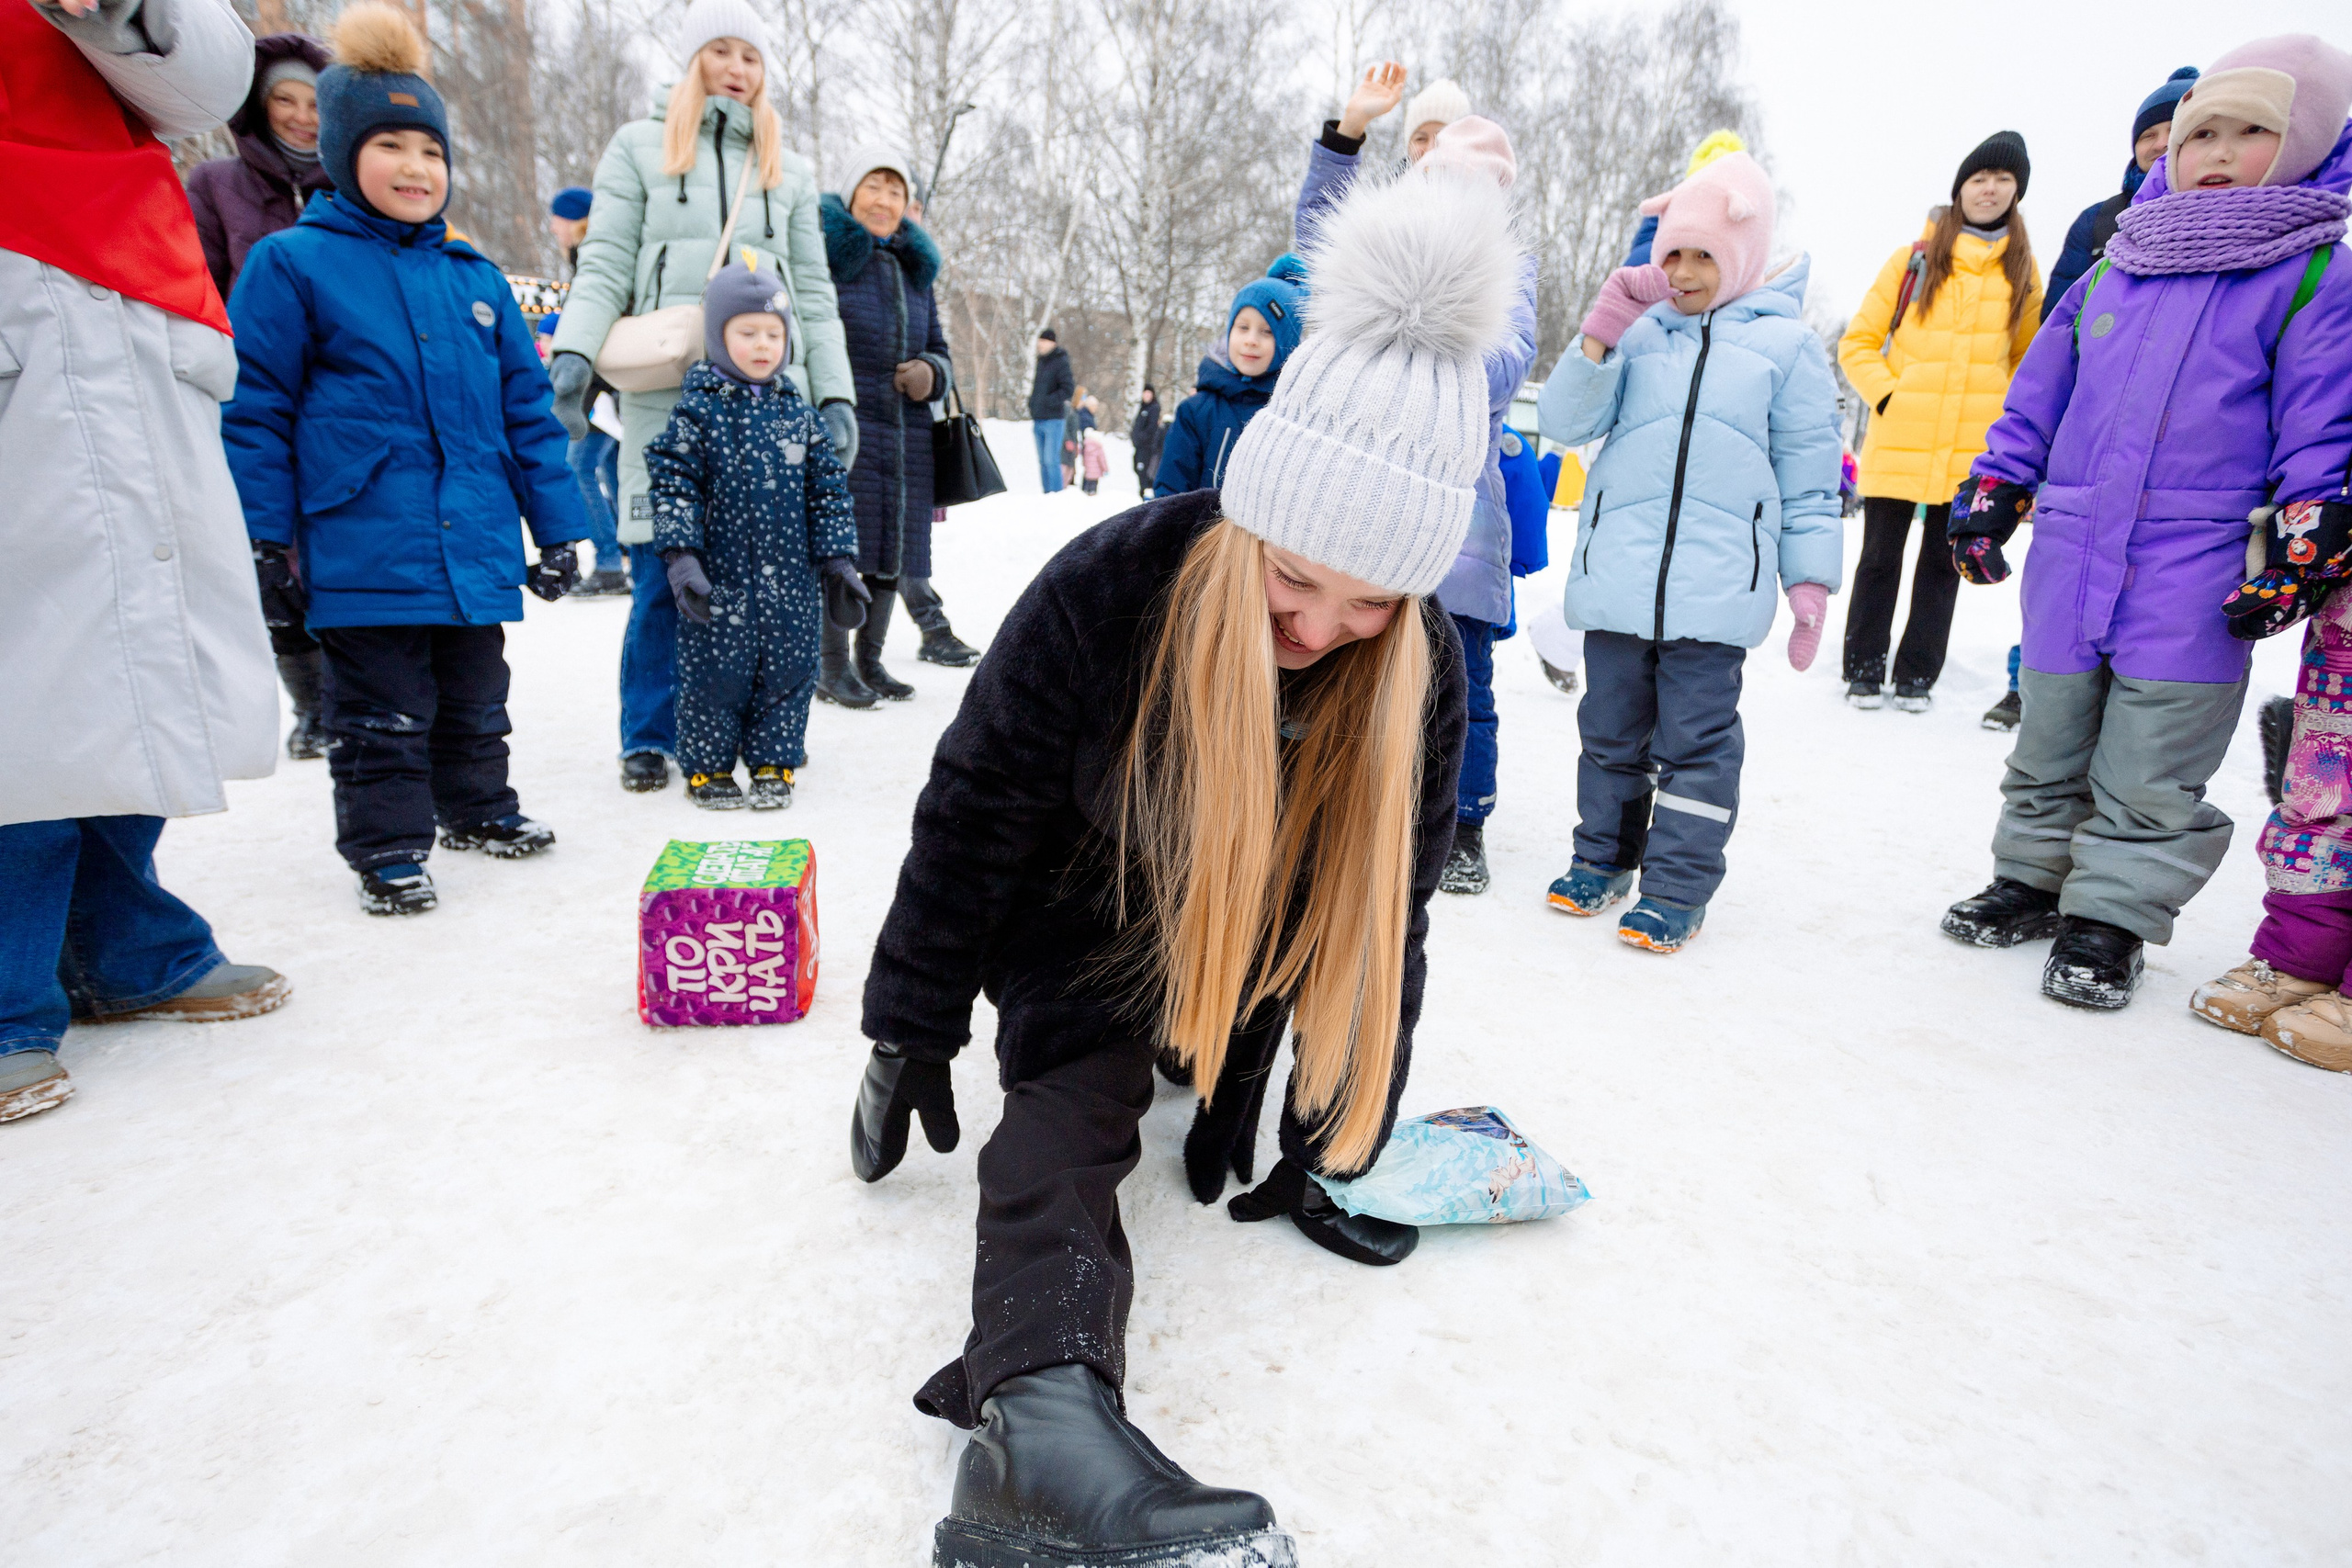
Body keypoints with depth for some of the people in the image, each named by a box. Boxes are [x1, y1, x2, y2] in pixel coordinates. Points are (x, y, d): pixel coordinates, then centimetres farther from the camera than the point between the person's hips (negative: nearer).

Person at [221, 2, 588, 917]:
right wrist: (265, 540, -8)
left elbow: (528, 408, 11)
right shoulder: (291, 264, -2)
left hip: (477, 552, 5)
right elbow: (253, 411, -3)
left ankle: (476, 807, 37)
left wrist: (556, 527, 8)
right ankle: (386, 848, 18)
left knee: (475, 700, 18)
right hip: (362, 557, -4)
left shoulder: (477, 280, 11)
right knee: (380, 716, 4)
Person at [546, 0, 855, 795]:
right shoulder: (639, 148, 13)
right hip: (666, 392, -2)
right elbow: (604, 266, 5)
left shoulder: (789, 170, 20)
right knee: (662, 567, -5)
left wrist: (836, 396, 5)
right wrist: (574, 351, -12)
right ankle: (648, 737, 8)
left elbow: (814, 294, 16)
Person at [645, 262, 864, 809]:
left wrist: (838, 562, 4)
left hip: (791, 580, 3)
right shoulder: (696, 411, -2)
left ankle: (773, 763, 21)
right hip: (720, 579, -3)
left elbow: (827, 490, 9)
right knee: (715, 672, 3)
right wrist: (681, 557, -17)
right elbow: (674, 486, -6)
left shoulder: (798, 412, 8)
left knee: (789, 670, 7)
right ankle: (708, 766, 19)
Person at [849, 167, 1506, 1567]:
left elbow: (1382, 906, -11)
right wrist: (913, 1031, -10)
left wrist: (1326, 1141, -6)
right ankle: (1043, 1405, -38)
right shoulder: (1110, 587, -30)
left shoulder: (1422, 672, -21)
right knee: (1073, 1107, -22)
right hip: (1078, 911, -5)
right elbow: (974, 811, -19)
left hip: (1244, 945, 6)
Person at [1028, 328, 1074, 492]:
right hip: (1039, 420, 8)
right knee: (1043, 461, 9)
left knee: (1051, 460, -11)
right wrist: (1032, 417, 17)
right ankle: (1047, 495, 14)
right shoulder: (1041, 361, 17)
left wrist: (1048, 401, -18)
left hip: (1053, 419, -8)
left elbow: (1068, 388, -16)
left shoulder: (1061, 362, -7)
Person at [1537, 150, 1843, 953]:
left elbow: (1809, 474, 9)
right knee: (1611, 727, 12)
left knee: (1695, 737, 1)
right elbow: (1565, 421, 1)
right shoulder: (1639, 330, 11)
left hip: (1717, 583, -2)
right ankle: (1603, 857, 27)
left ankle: (1678, 887, 12)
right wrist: (1599, 331, -8)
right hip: (1616, 574, 2)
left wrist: (1810, 580, 4)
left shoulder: (1786, 341, 8)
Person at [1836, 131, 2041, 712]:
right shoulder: (1915, 258, 3)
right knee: (1880, 559, 3)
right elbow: (1857, 342, 4)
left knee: (1942, 563, 8)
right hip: (1898, 442, -2)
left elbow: (2030, 356, 18)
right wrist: (1885, 395, -9)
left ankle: (1917, 675, 17)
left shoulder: (2023, 269, 10)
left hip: (1972, 449, 2)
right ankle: (1864, 670, 15)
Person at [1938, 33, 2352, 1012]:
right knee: (2050, 747, 15)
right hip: (2069, 559, 4)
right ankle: (2032, 877, 30)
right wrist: (1989, 494, 11)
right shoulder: (2108, 274, 12)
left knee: (2149, 775, 3)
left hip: (2196, 579, -3)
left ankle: (2111, 915, 16)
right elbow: (2037, 396, 16)